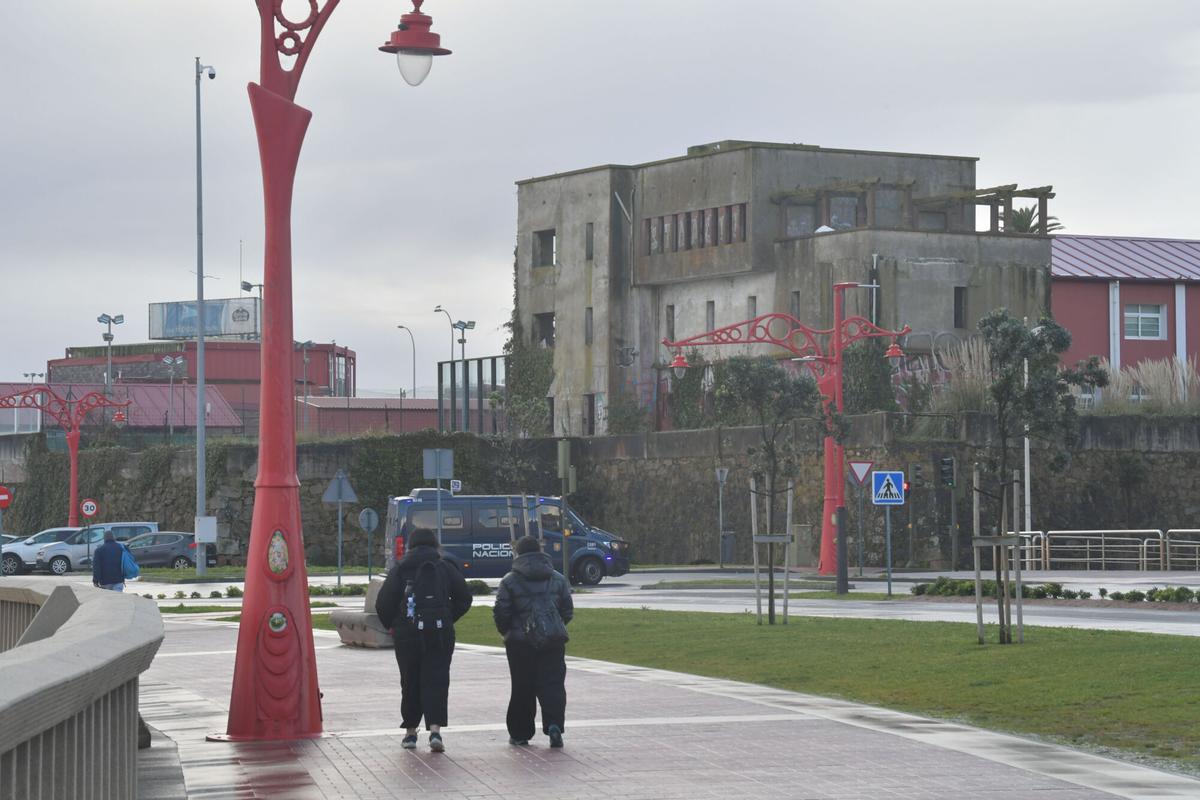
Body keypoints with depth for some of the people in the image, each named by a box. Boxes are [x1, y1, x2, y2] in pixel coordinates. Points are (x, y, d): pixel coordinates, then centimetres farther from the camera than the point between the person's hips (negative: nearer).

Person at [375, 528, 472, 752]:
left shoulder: (400, 569, 2)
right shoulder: (445, 567, 5)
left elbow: (383, 604, -3)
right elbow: (464, 598, 4)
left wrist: (392, 625, 11)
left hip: (407, 635, 0)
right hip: (440, 633, 0)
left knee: (410, 682, 12)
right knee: (436, 680, -2)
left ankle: (410, 731, 18)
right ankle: (435, 729, -18)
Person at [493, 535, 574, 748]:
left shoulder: (510, 581, -4)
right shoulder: (558, 579, 6)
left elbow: (501, 613, -5)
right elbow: (568, 611, 8)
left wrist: (506, 632, 14)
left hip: (520, 642, -1)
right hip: (553, 641, 1)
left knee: (522, 688, 8)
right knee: (553, 683, 0)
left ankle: (520, 733, 14)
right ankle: (554, 724, -21)